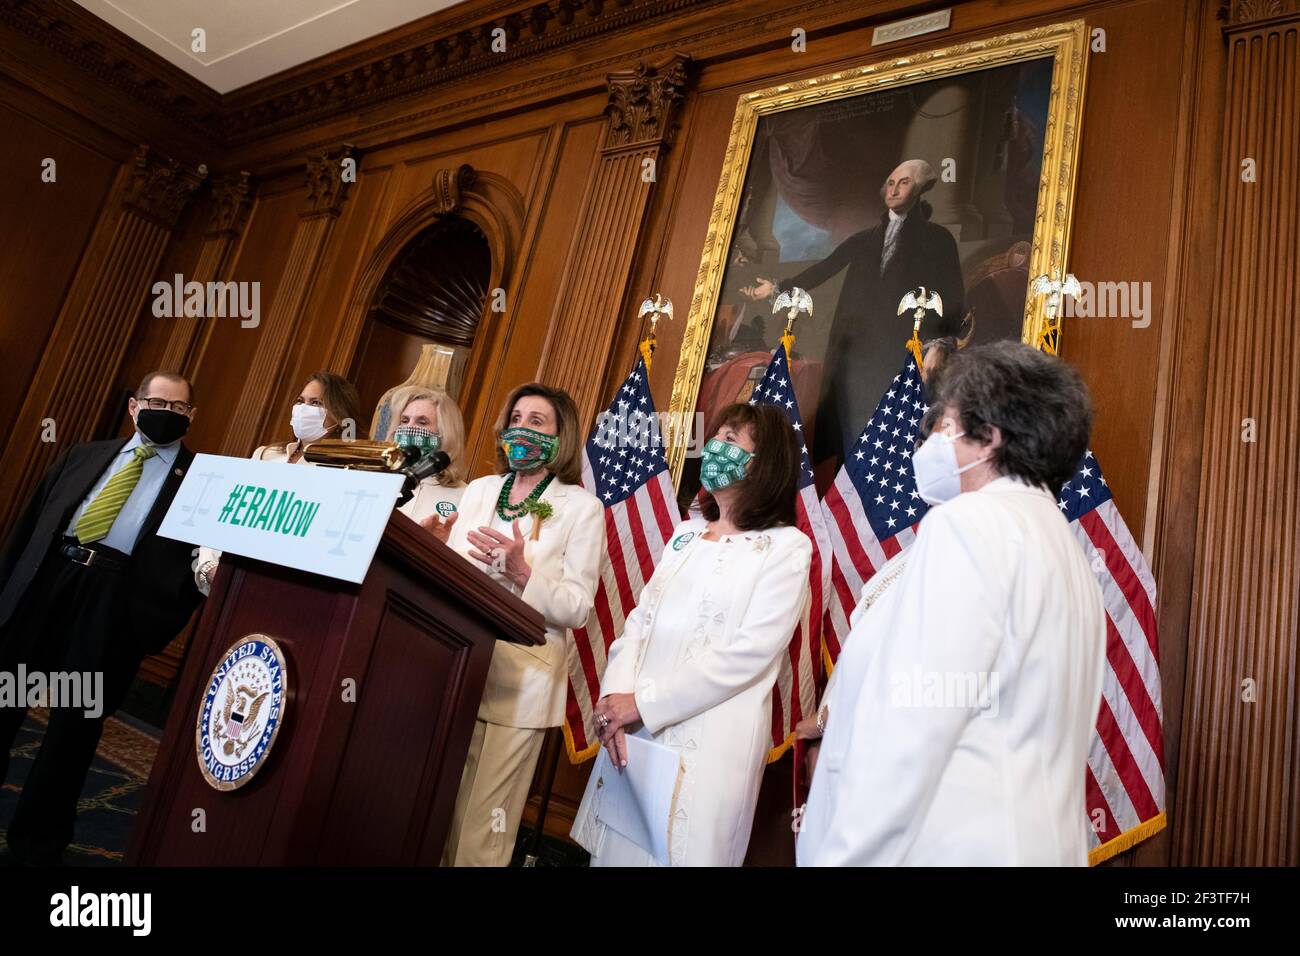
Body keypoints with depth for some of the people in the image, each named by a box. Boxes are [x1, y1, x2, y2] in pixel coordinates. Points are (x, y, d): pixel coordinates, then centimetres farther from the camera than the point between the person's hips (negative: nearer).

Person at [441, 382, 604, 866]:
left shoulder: (582, 506, -3)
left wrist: (521, 573, -23)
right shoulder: (479, 490, 12)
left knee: (478, 831, 2)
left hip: (516, 683, -4)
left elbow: (578, 607, -9)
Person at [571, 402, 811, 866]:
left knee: (674, 851, 4)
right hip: (633, 733, 6)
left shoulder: (786, 546, -6)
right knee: (615, 849, 13)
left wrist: (644, 703, -16)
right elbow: (640, 620, 8)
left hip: (708, 743, -5)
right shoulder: (686, 533, 14)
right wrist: (614, 696, -10)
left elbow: (750, 651, -15)